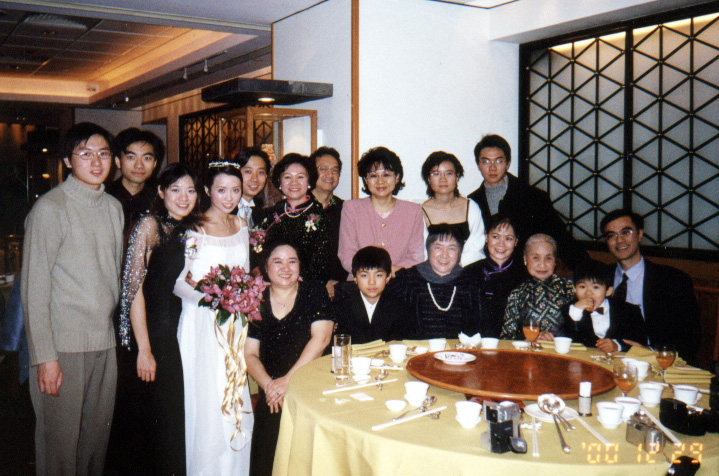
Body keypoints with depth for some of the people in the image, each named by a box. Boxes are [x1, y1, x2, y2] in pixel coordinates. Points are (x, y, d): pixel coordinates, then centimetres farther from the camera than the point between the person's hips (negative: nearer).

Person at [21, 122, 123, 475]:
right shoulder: (50, 208, -9)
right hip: (62, 345, -6)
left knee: (97, 437, 14)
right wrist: (45, 356, -13)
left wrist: (112, 324, 13)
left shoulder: (113, 208, 10)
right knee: (59, 443, 4)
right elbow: (34, 289, -11)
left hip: (105, 342, 6)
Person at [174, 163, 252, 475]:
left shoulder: (242, 225, 10)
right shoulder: (194, 228, -8)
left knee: (237, 402, 8)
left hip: (236, 324, 5)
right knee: (207, 402, -1)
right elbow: (176, 280, -10)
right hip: (202, 324, -5)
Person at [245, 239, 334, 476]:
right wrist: (269, 385, -13)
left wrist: (288, 380, -15)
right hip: (272, 397, 2)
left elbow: (320, 339, -7)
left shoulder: (314, 292, 3)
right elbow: (250, 354, 6)